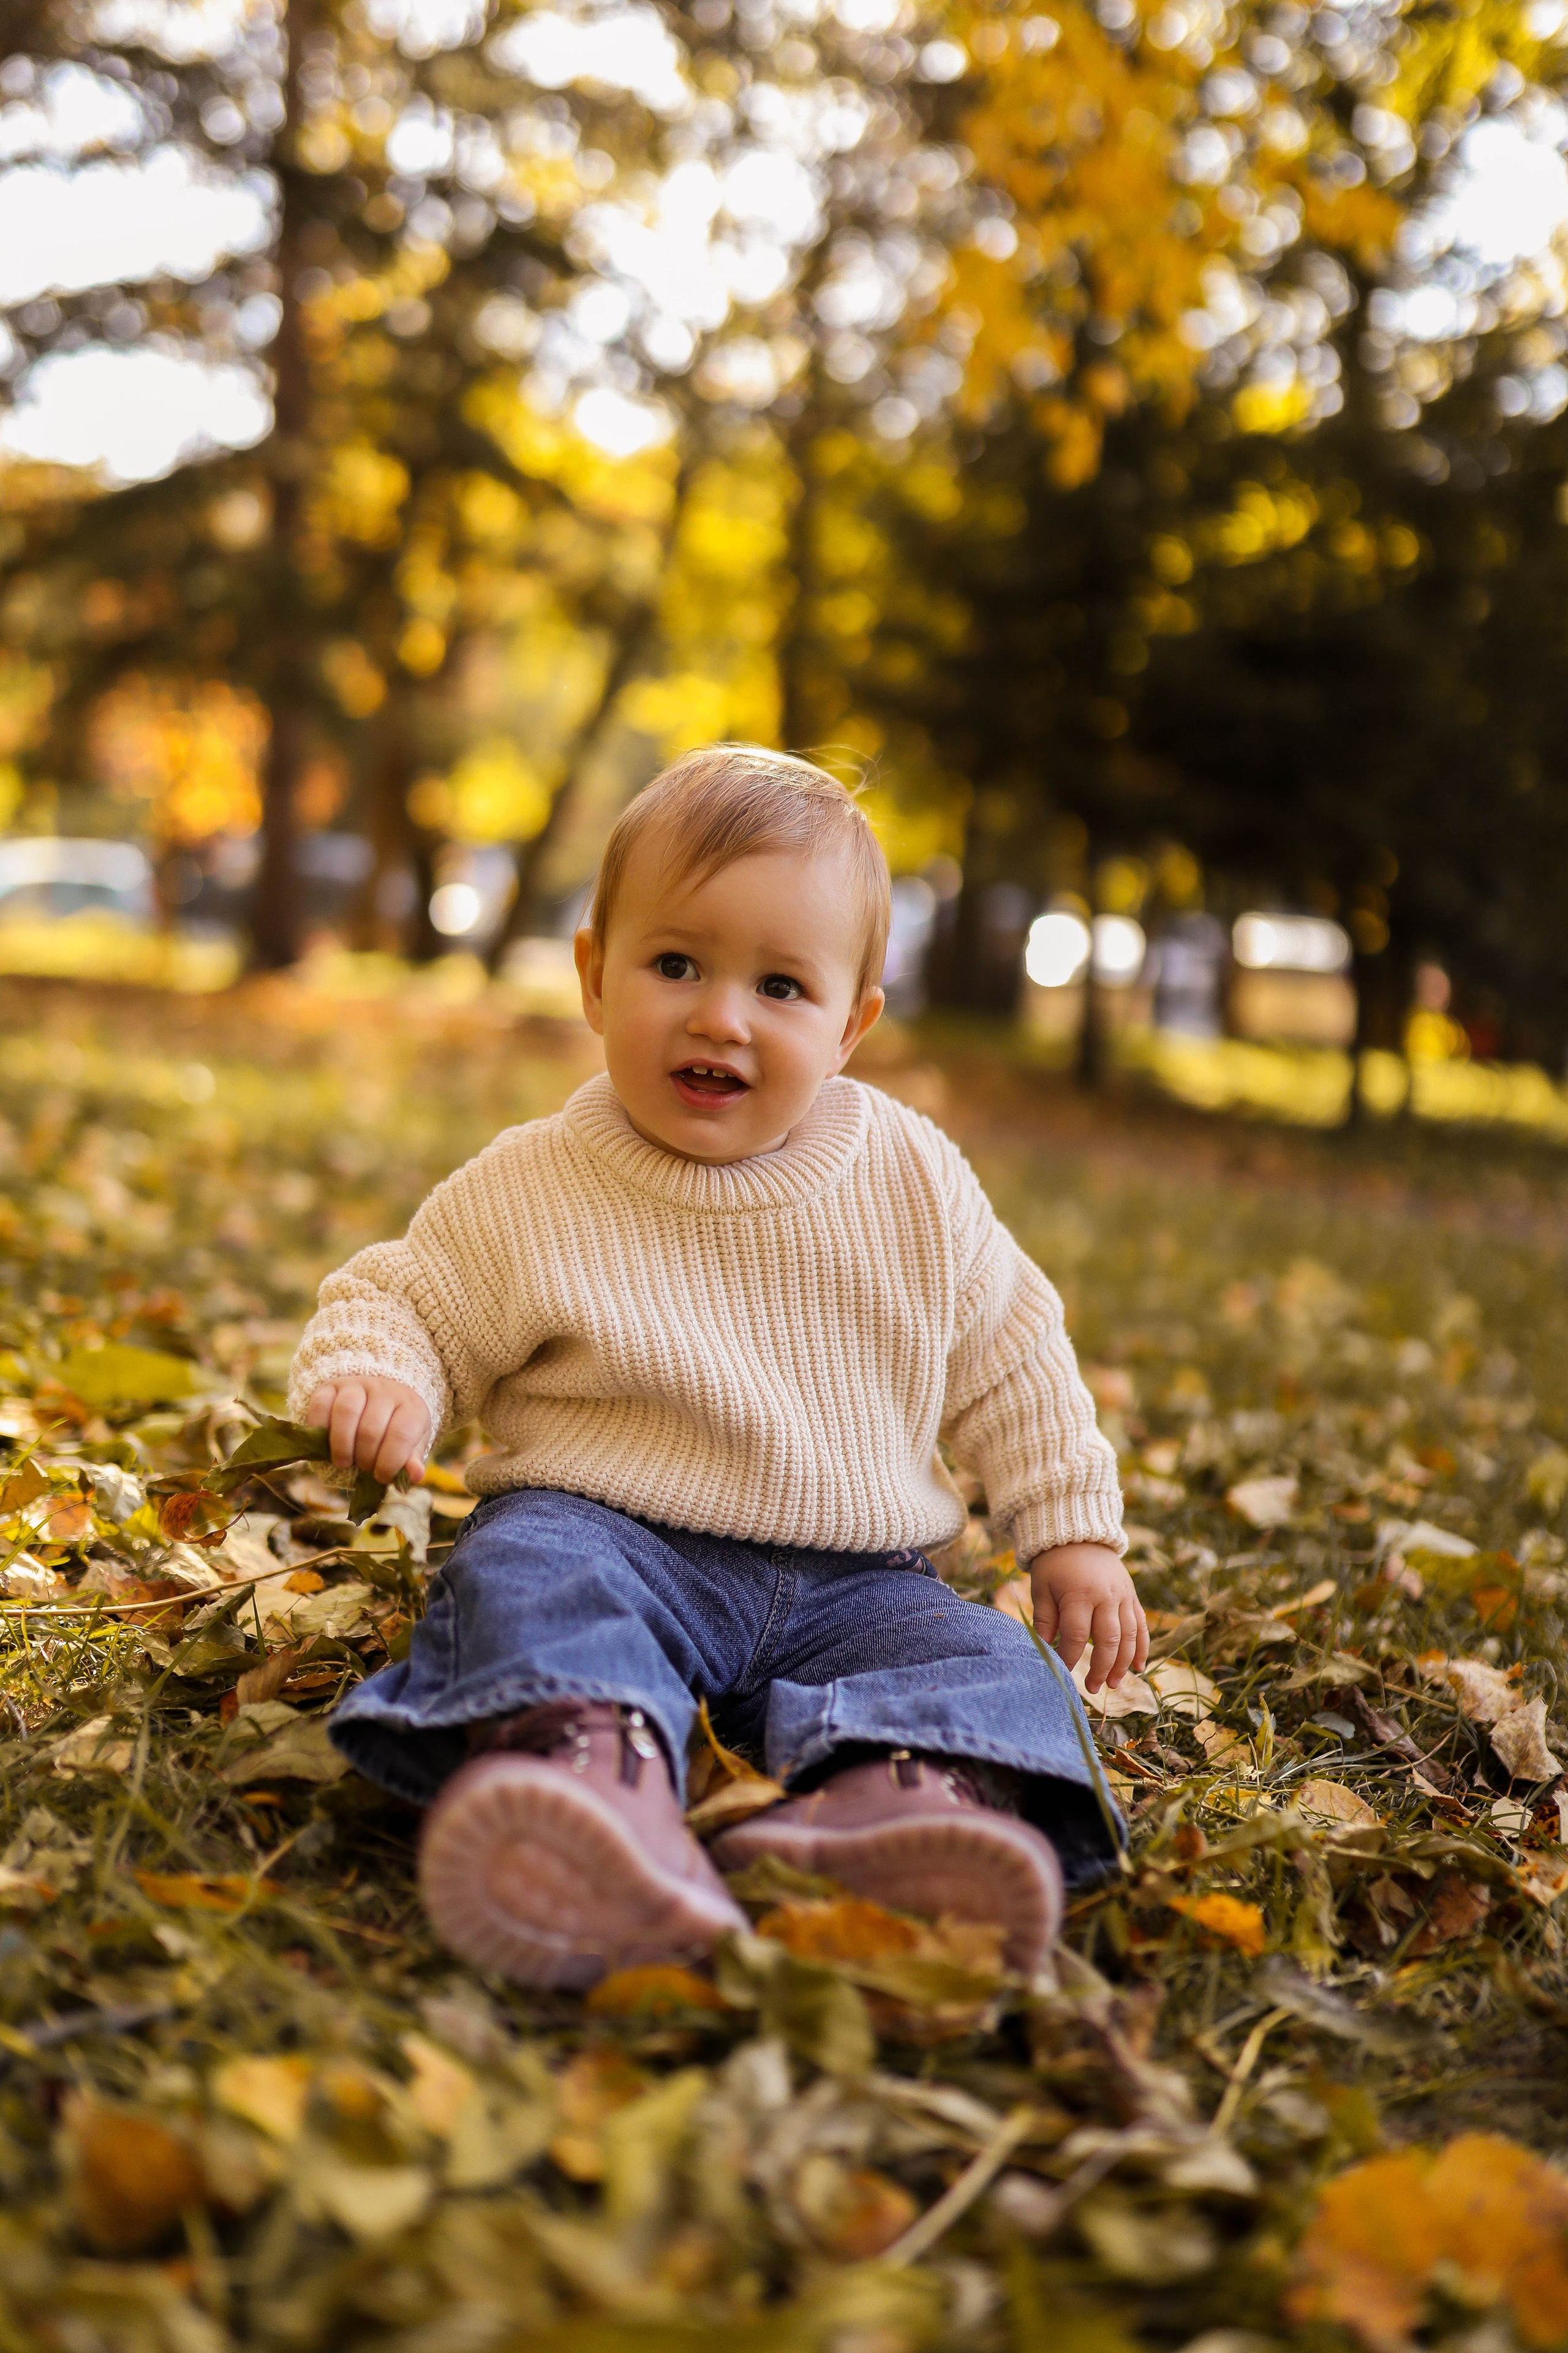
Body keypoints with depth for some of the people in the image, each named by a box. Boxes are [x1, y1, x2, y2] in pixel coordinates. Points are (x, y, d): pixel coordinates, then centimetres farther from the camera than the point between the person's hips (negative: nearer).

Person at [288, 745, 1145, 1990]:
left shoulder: (914, 1183, 4)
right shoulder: (532, 1192, -2)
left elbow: (1005, 1357, 14)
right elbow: (406, 1301, 5)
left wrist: (1075, 1535, 10)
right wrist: (372, 1376, -18)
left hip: (852, 1581, 3)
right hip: (612, 1535, -2)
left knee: (984, 1666, -23)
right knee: (526, 1577, -33)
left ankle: (893, 1803, -52)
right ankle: (595, 1767, -61)